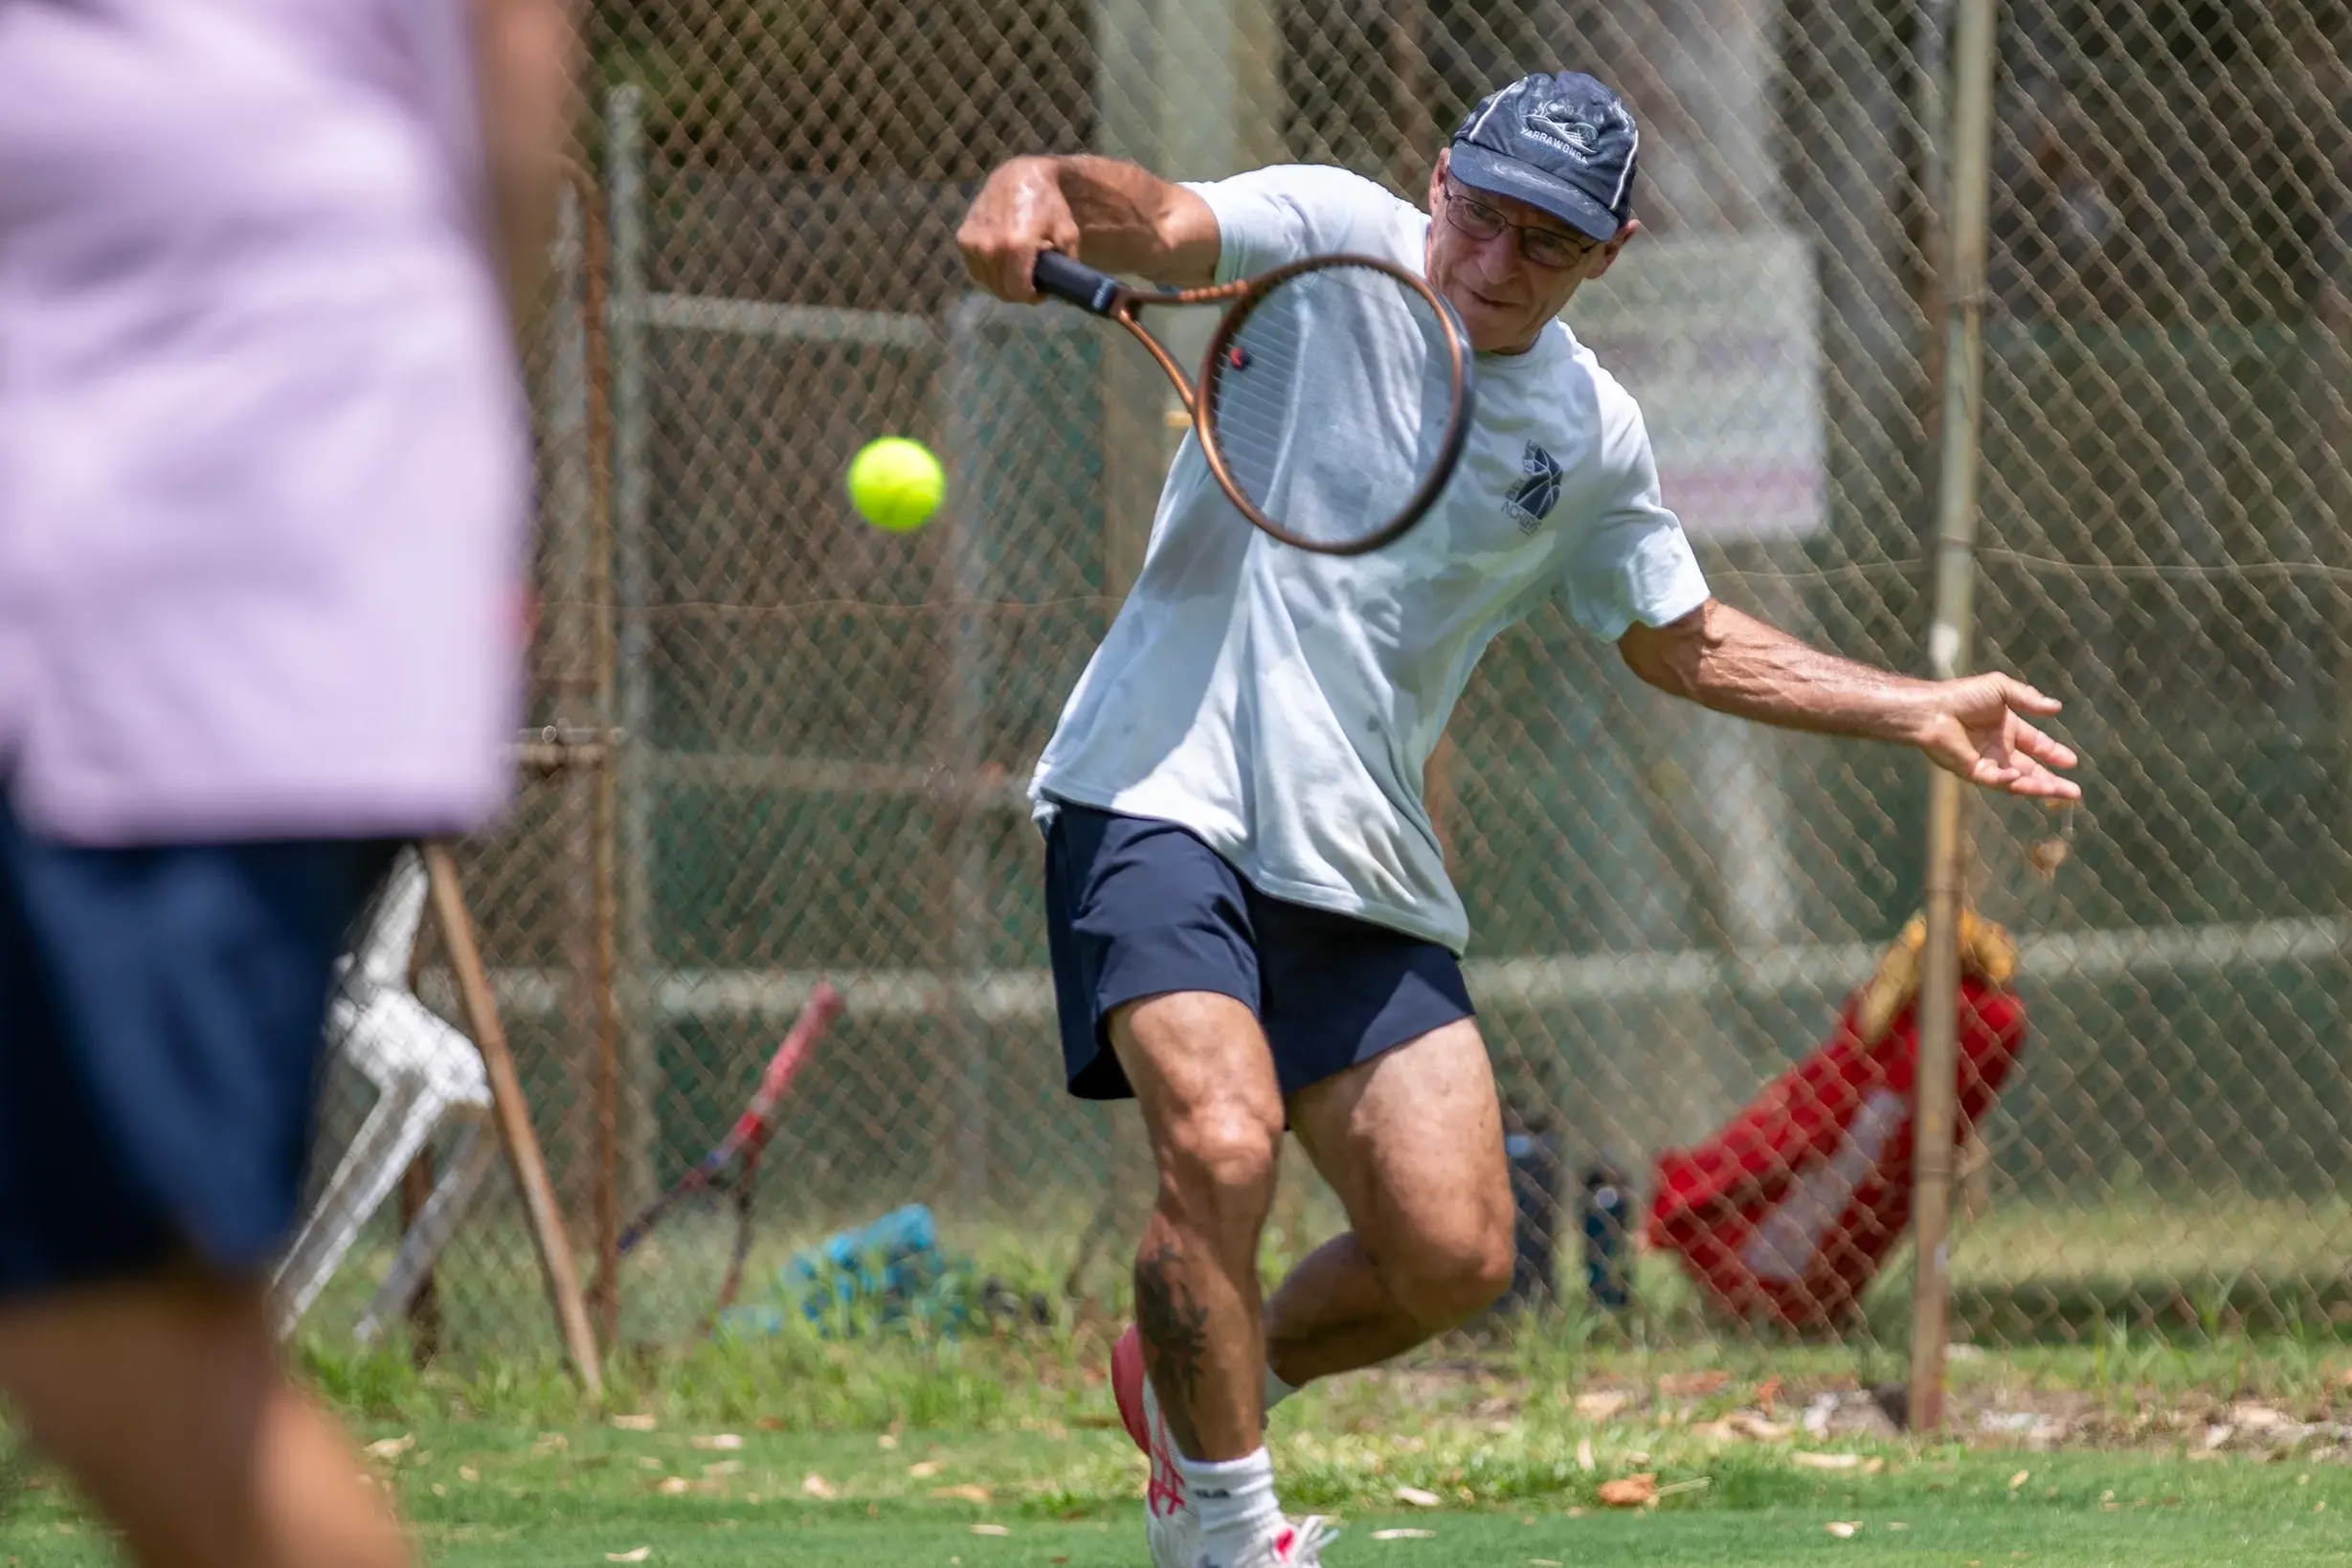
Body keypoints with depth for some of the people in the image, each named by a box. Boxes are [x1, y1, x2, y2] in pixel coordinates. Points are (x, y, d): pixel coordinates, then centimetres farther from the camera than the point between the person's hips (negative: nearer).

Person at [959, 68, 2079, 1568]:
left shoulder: (1592, 435, 9)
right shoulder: (1334, 239, -4)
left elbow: (1688, 641, 24)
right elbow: (1158, 221, -23)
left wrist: (1924, 712, 18)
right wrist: (1044, 188, -47)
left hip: (1361, 872, 5)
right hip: (1164, 804, -5)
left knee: (1453, 1256, -3)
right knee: (1223, 1142, -27)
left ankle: (1199, 1379, 26)